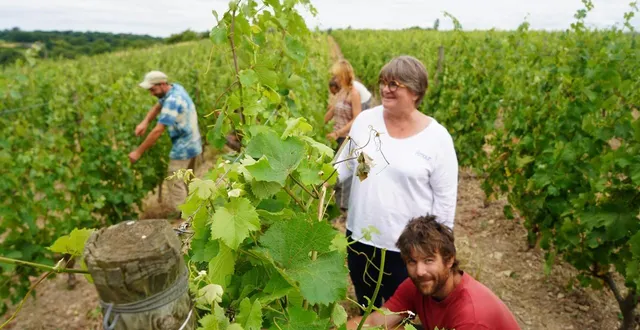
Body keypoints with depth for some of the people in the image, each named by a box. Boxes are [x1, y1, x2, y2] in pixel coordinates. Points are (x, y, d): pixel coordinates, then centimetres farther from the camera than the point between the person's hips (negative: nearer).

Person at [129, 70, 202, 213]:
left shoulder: (172, 101, -27)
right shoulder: (176, 88, 1)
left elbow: (158, 131, -28)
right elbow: (157, 106, 8)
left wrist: (138, 152, -22)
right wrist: (145, 122, -11)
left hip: (183, 148, -10)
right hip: (192, 144, 10)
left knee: (176, 184, -3)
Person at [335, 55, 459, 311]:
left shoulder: (437, 137, -13)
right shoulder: (366, 120, -4)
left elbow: (445, 197, -8)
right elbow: (344, 164, 6)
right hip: (359, 237, 4)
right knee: (365, 309, 25)